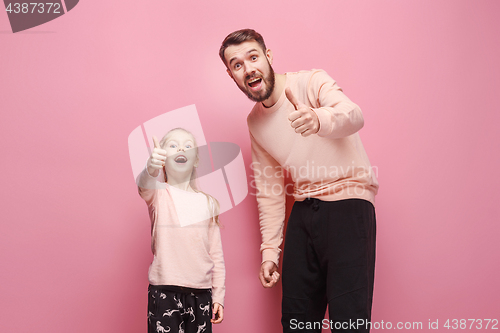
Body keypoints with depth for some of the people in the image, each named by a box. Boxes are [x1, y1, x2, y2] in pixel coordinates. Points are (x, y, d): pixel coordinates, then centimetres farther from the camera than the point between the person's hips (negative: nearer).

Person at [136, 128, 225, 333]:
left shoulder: (208, 202, 10)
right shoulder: (158, 193, 1)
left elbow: (216, 254, 12)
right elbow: (144, 185, -25)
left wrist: (218, 296, 9)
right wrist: (151, 168, -47)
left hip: (201, 293, 3)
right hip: (165, 292, -3)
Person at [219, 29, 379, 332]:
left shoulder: (311, 82, -9)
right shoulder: (255, 122, 10)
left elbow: (354, 115, -30)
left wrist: (318, 119, -52)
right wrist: (270, 250, 13)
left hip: (349, 202, -6)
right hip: (305, 209, 6)